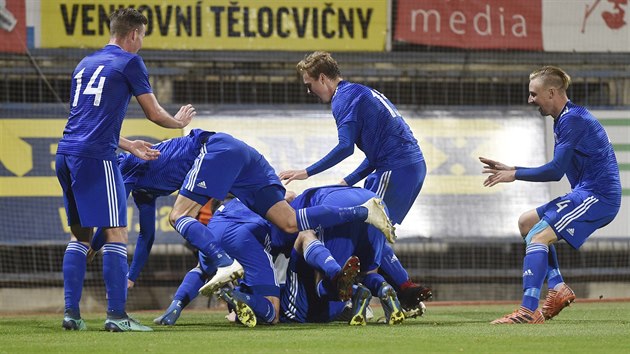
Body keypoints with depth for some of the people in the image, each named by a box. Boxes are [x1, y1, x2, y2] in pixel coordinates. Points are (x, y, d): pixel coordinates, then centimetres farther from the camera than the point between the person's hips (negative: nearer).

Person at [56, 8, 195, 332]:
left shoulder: (85, 64, 22)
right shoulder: (129, 62, 0)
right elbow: (154, 113, 4)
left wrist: (130, 146, 34)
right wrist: (180, 122, 25)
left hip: (67, 155, 8)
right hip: (96, 158, -8)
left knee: (80, 234, 14)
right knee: (115, 233, -5)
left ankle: (71, 312, 9)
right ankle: (116, 315, -10)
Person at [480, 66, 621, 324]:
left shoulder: (572, 120, -14)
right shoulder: (566, 119, 18)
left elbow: (556, 170, -19)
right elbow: (557, 170, 20)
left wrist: (515, 174, -9)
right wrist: (511, 170, 14)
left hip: (598, 196, -11)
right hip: (586, 193, 11)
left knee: (538, 235, -20)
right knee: (527, 222, 18)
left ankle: (529, 311, -29)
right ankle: (557, 288, 7)